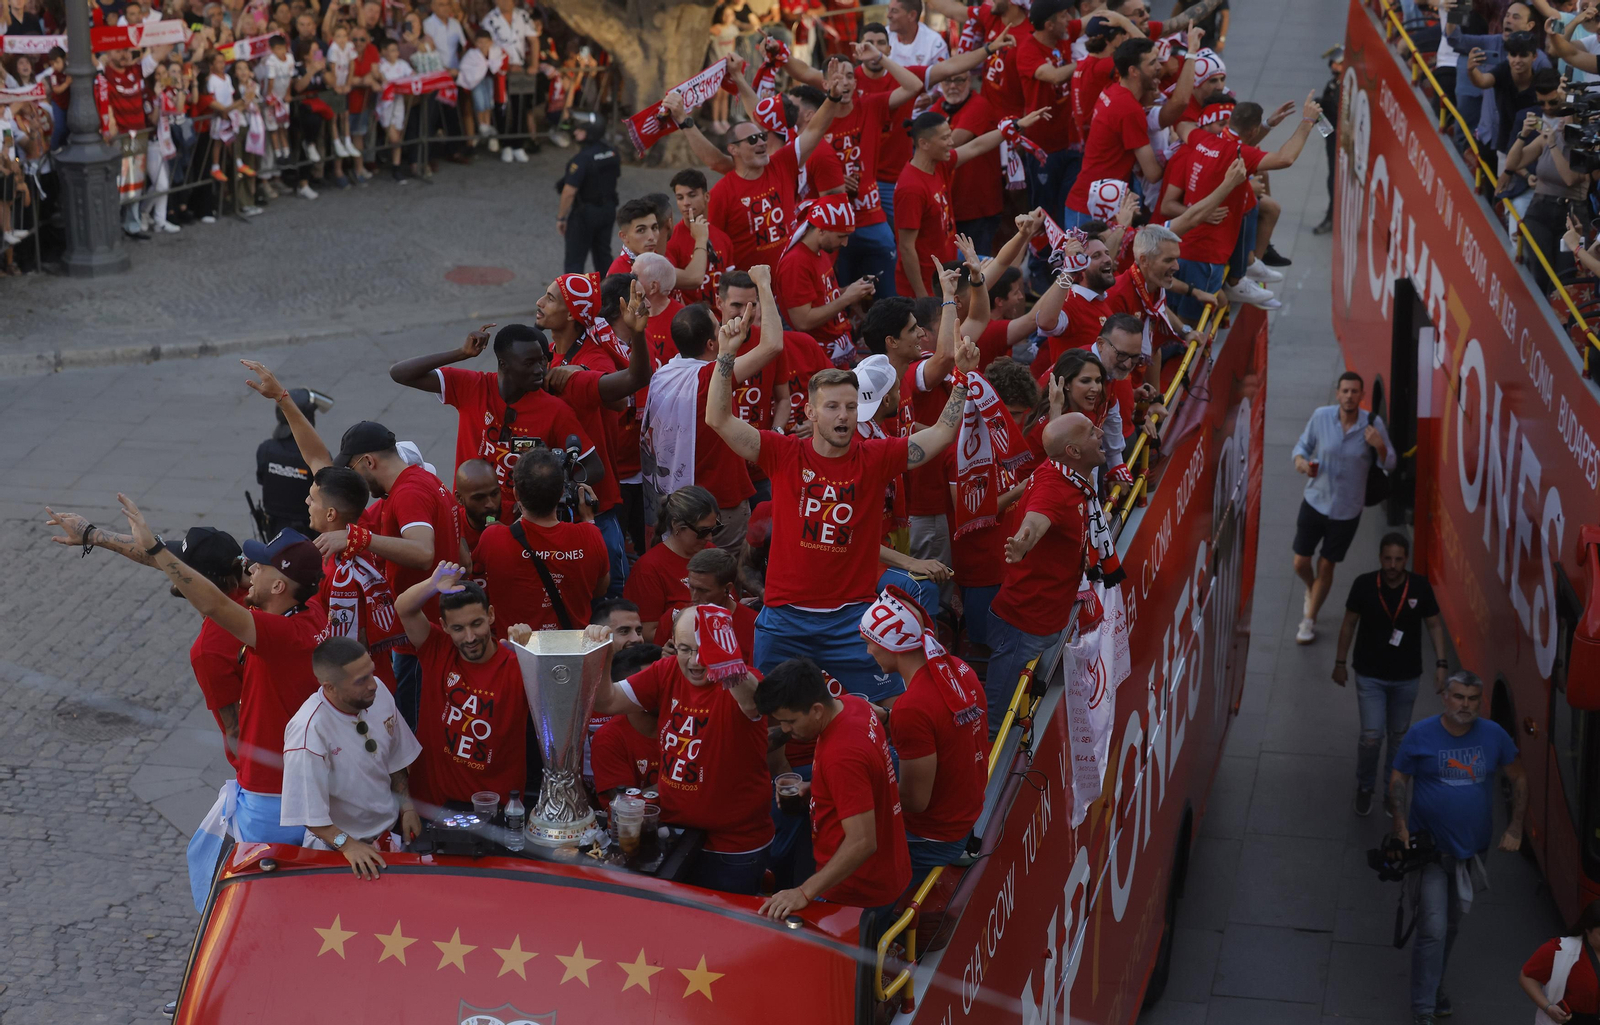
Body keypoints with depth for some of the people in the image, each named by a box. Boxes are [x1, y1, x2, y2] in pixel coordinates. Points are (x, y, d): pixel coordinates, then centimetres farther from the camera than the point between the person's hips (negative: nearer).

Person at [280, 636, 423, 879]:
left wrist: (407, 807, 5)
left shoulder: (379, 693, -9)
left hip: (391, 829, 5)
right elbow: (308, 809, -21)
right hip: (338, 847, -5)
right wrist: (346, 844, -28)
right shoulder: (309, 729, -27)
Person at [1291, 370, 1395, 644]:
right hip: (1315, 501, 1)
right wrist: (1300, 460, -21)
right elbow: (1303, 444, 2)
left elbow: (1389, 465, -5)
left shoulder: (1373, 424, -13)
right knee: (1300, 563, 5)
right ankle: (1311, 590, 43)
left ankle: (1309, 621, 29)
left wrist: (1379, 446, -27)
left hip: (1346, 510, -1)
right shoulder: (1321, 416, -12)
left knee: (1326, 567, 9)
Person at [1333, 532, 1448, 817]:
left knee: (1399, 737, 14)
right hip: (1370, 676, -2)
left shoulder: (1420, 587, -11)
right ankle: (1364, 787, 20)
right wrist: (1340, 662, 3)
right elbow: (1349, 623, -1)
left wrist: (1441, 663, -6)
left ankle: (1392, 792, 34)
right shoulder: (1364, 585, -14)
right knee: (1372, 736, -7)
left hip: (1407, 677, 2)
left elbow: (1434, 625, 1)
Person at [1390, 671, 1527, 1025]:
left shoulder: (1493, 735, -3)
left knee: (1452, 923, 18)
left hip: (1473, 847, 3)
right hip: (1430, 846, -3)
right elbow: (1398, 777, -2)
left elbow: (1518, 778, 8)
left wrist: (1515, 828, 2)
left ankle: (1435, 985, 38)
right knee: (1433, 928, -11)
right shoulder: (1421, 734, -10)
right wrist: (1400, 824, -14)